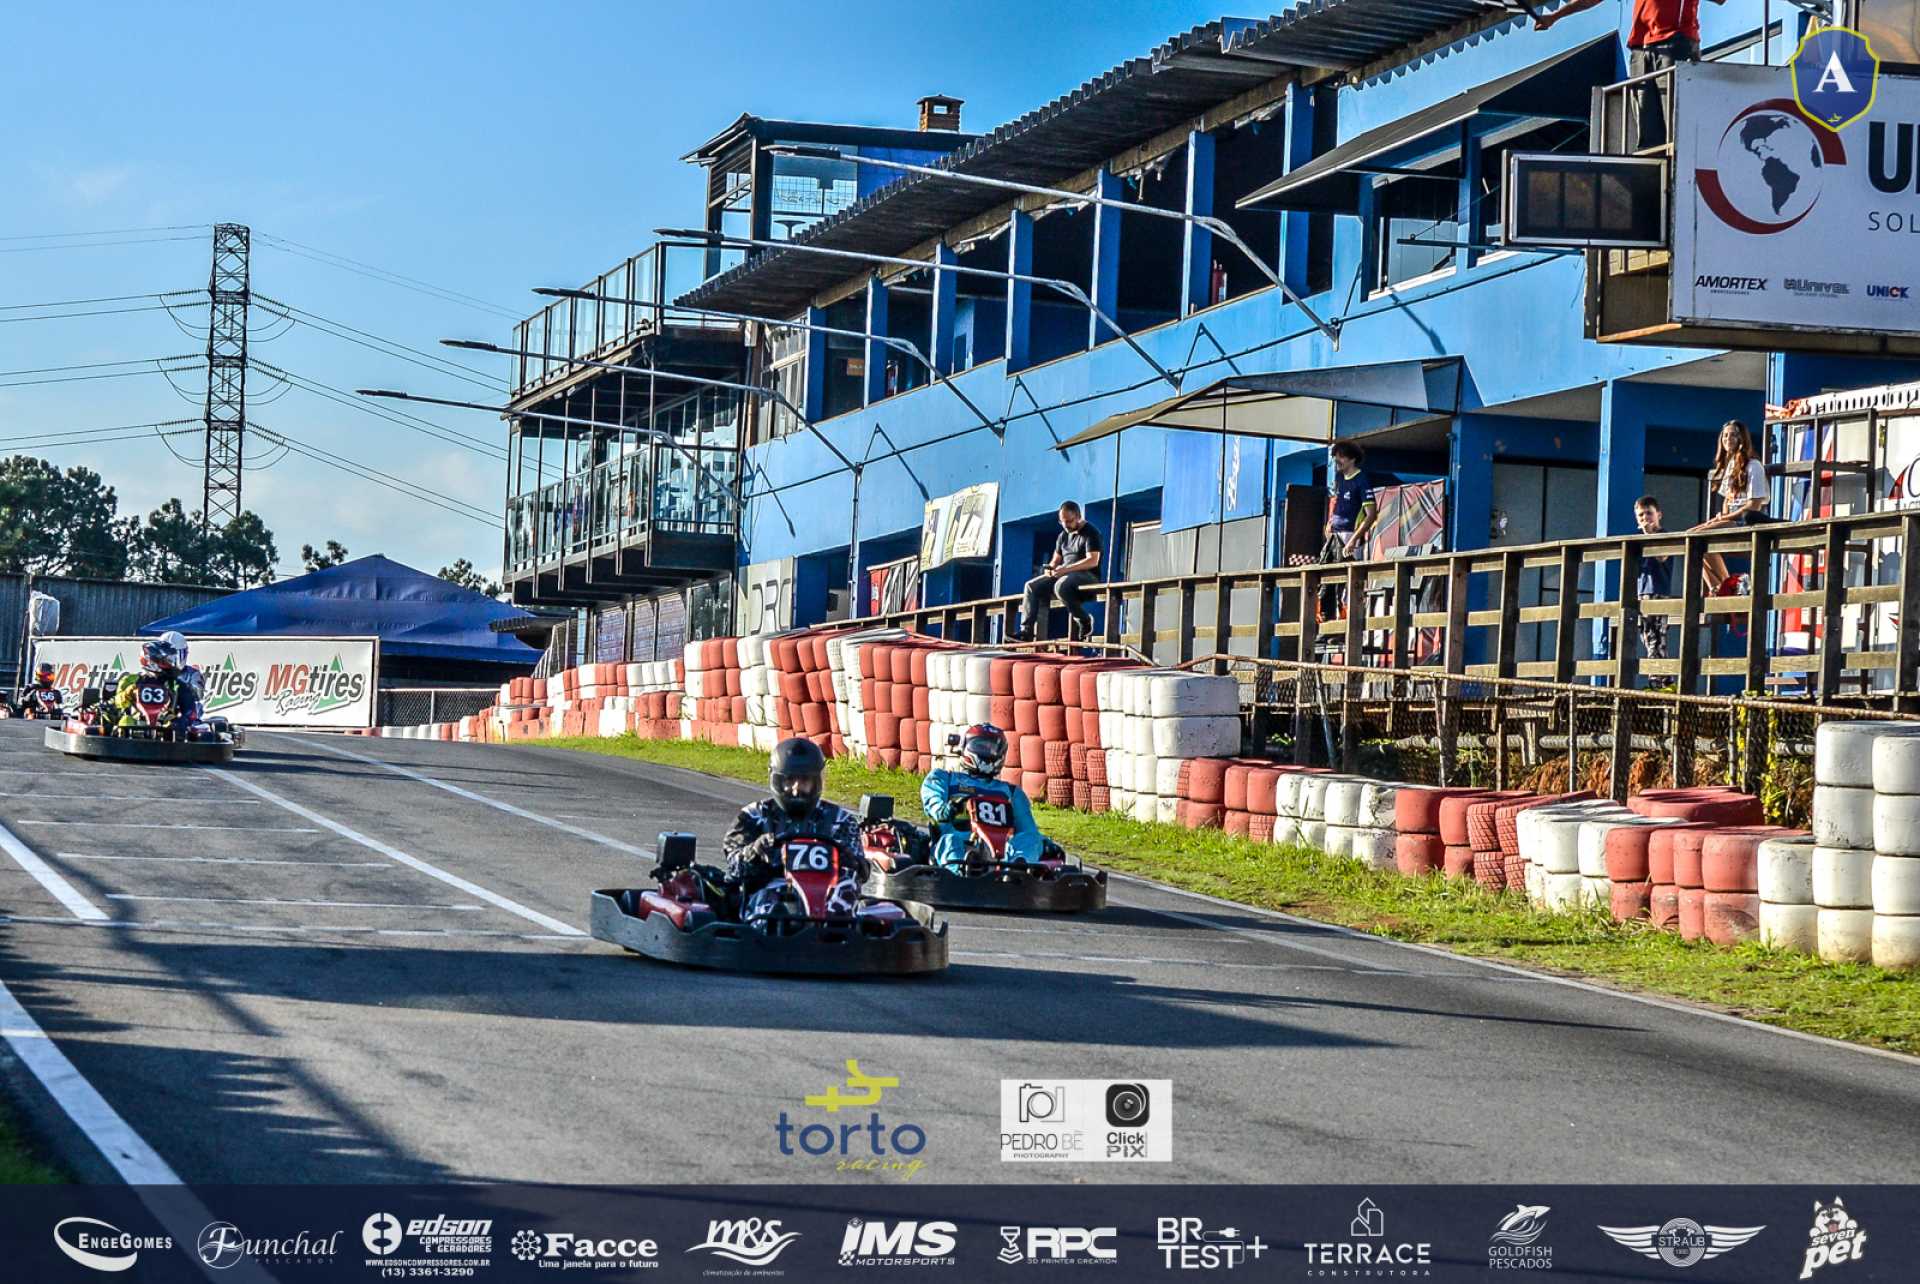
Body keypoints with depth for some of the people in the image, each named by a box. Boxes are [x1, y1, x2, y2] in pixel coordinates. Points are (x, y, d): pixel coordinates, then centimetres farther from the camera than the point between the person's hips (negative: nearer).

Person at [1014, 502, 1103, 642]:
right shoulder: (1064, 535, 19)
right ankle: (1026, 631, -15)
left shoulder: (1090, 533, -6)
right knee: (1032, 586, -8)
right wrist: (1050, 569, -2)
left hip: (1087, 576, -8)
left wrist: (1066, 569, -24)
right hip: (1065, 576, 8)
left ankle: (1085, 620, -21)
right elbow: (1055, 560, 24)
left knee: (1061, 586, -38)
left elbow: (1093, 561, -18)